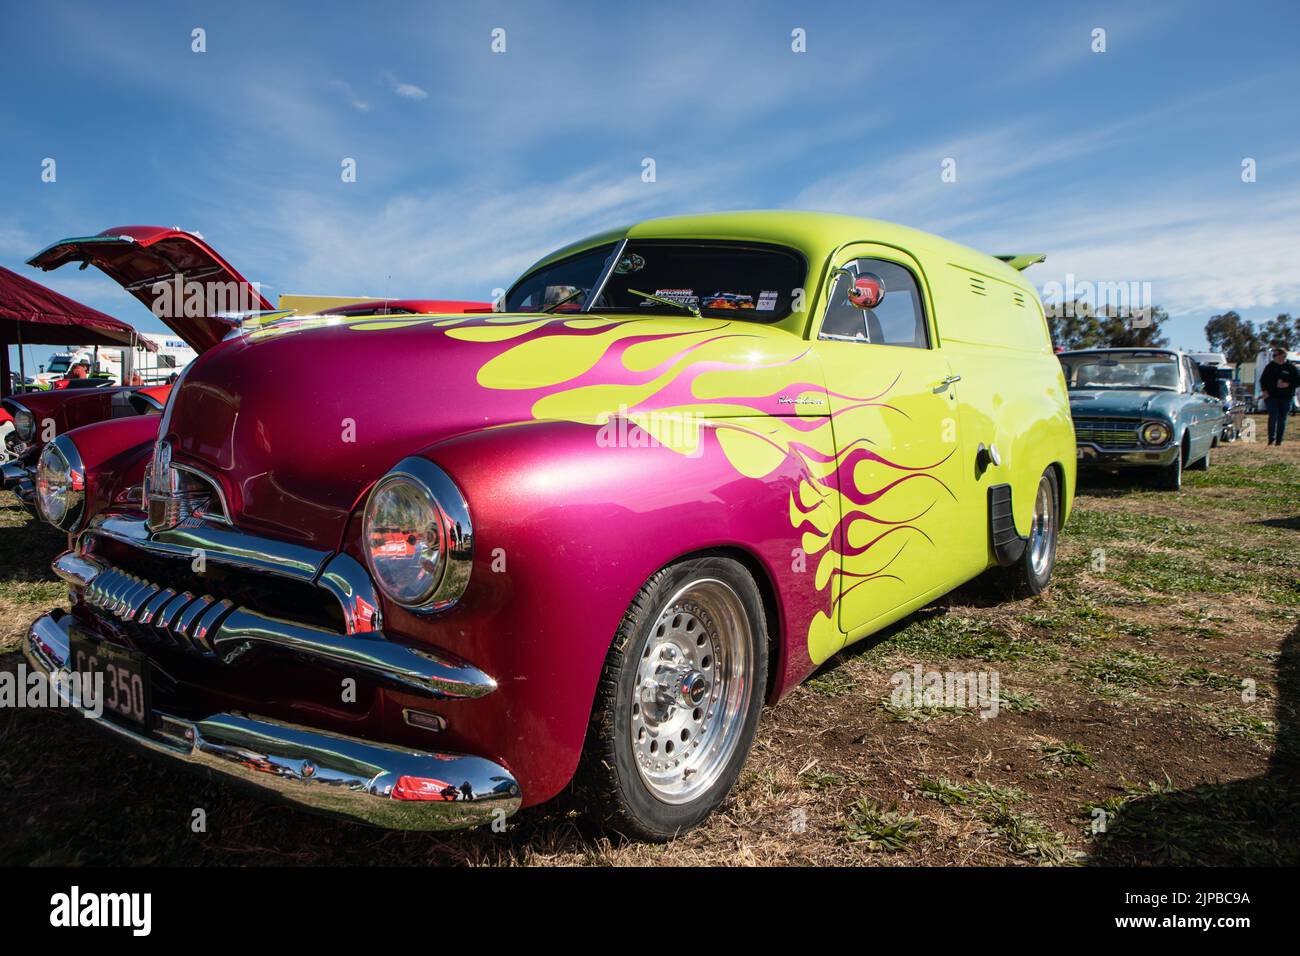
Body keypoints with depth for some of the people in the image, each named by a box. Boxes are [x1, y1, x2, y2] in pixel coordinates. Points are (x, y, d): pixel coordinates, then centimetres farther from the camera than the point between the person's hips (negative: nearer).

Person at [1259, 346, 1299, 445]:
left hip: (1286, 397, 1)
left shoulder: (1291, 368, 4)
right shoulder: (1269, 367, 7)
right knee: (1273, 416, -13)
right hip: (1271, 396, 0)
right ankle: (1271, 438, -8)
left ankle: (1279, 440, 11)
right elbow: (1262, 380, 11)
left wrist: (1288, 384, -14)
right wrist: (1264, 391, -4)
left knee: (1282, 419, 5)